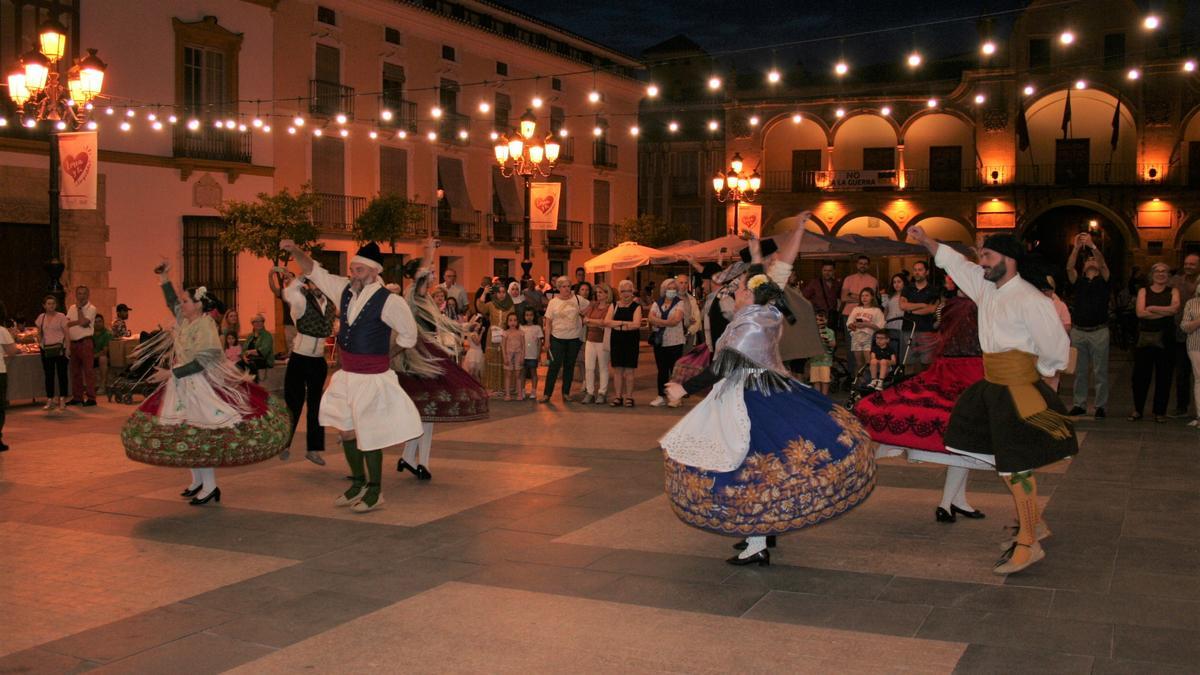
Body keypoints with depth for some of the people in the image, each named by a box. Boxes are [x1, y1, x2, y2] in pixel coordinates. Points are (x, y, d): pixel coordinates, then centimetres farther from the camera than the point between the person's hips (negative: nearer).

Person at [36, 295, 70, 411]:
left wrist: (66, 347, -12)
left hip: (59, 348, -4)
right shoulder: (41, 317, 9)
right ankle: (50, 401, 10)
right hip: (46, 350, 4)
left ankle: (62, 400, 6)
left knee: (62, 374, 0)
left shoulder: (61, 316, -3)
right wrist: (40, 343, 3)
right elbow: (39, 334, 17)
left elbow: (66, 334, -5)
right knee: (48, 375, 5)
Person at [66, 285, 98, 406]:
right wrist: (79, 321, -11)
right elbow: (67, 323, 5)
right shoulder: (72, 308, 15)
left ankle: (91, 398, -5)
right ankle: (77, 397, 18)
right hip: (73, 343, 6)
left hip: (85, 343, -6)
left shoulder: (91, 308, -3)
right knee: (75, 371, 11)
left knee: (89, 371, -7)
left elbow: (83, 322, -16)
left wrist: (79, 308, -7)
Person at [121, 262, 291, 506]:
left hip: (201, 386, -9)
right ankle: (197, 481, 23)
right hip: (182, 385, 9)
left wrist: (171, 373, -20)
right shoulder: (185, 320, 9)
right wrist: (164, 279, 23)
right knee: (185, 433, 12)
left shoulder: (205, 326, -17)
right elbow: (172, 302, 29)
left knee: (200, 433, -8)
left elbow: (200, 362, -22)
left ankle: (210, 487, -2)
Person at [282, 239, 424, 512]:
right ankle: (359, 483, 34)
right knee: (346, 432, 16)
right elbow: (314, 272, 11)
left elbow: (408, 335, -4)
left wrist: (380, 349, 5)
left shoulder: (389, 302, -17)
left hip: (372, 378, -7)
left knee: (368, 437, 3)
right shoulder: (345, 290, 1)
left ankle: (374, 491, 20)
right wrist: (296, 252, -5)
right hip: (346, 375, 7)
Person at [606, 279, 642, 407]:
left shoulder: (636, 306, -2)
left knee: (629, 371, 1)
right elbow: (607, 321, -4)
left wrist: (617, 325, -10)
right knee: (617, 370, 6)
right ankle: (618, 396, 13)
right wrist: (624, 322, -13)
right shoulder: (614, 305, 8)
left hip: (631, 341, -3)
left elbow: (636, 324, -15)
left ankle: (629, 397, 8)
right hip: (616, 340, 3)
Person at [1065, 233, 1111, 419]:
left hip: (1099, 332, -2)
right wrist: (1077, 248, -16)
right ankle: (1079, 404, 14)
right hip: (1078, 331, 2)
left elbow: (1103, 264, -12)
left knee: (1100, 371, 1)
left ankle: (1100, 406, 5)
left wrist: (1092, 246, -23)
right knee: (1079, 371, 7)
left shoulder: (1103, 281, 6)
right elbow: (1069, 267, -5)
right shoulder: (1078, 281, 12)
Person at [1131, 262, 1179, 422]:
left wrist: (1152, 308, -9)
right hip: (1145, 338, 0)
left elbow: (1175, 308, -11)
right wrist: (1165, 312, -10)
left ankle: (1160, 411, 12)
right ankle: (1137, 410, 12)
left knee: (1164, 376, 2)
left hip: (1165, 339, 0)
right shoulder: (1144, 291, 9)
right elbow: (1140, 313, -7)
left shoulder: (1173, 291, 9)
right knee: (1140, 375, 1)